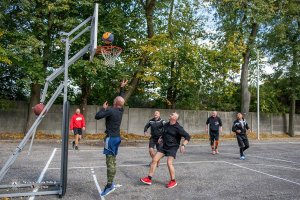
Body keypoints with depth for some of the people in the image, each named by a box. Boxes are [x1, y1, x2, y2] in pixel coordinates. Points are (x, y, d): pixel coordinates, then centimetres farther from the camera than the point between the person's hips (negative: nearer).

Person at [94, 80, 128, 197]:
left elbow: (97, 116, -15)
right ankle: (111, 183, 19)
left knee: (110, 162, -8)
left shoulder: (110, 110, -15)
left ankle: (110, 185, -6)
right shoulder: (121, 110, 7)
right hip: (116, 137, 8)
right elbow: (121, 99, 24)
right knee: (112, 161, 12)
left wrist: (103, 108, -1)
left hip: (111, 138, -8)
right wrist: (122, 87, 28)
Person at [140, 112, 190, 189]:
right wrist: (161, 139, 15)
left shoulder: (178, 128, -13)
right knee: (154, 159, -2)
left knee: (169, 163, -18)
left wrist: (183, 145, -25)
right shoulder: (166, 125, 6)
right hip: (164, 146, 6)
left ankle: (173, 181, 4)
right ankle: (149, 179, 7)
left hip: (173, 147, -6)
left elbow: (187, 137, -14)